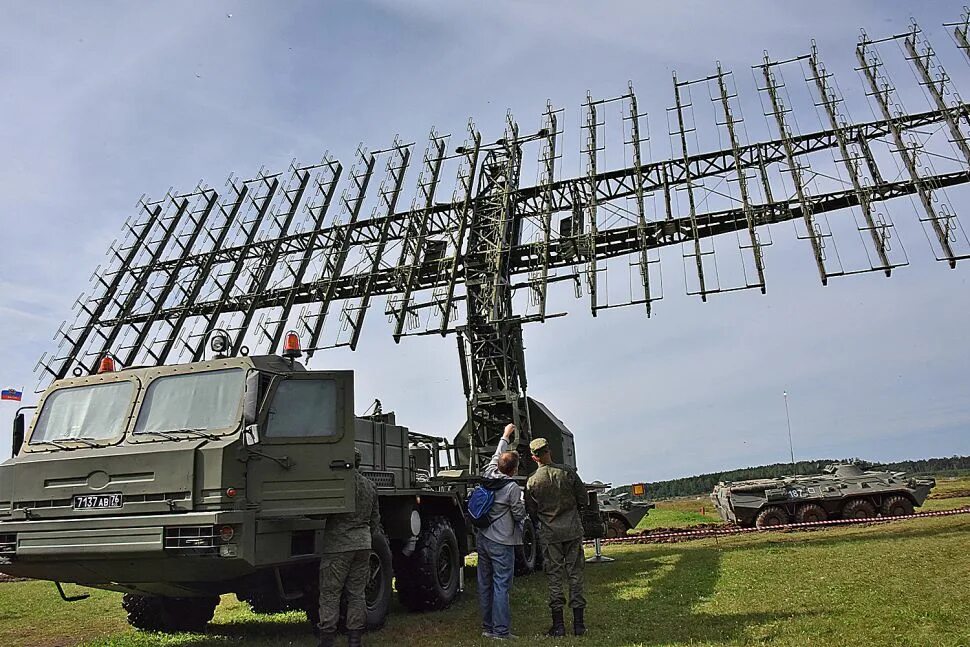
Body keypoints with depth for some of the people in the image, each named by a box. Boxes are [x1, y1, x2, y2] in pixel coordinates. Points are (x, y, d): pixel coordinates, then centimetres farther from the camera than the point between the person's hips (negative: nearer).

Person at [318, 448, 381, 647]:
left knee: (330, 593, 1)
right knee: (357, 593, 10)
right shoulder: (370, 486, 12)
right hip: (363, 544, 7)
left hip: (338, 545, -6)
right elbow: (375, 520, 19)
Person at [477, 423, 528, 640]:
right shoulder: (512, 487, -15)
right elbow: (520, 514, -10)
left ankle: (487, 627, 20)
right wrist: (524, 501, 9)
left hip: (483, 539, 7)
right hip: (501, 543, -7)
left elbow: (495, 457, 20)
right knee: (501, 586, -3)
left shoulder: (488, 476, 2)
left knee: (485, 584, 12)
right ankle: (501, 631, -2)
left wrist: (505, 436, 32)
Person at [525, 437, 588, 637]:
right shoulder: (568, 473, -6)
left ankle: (558, 625, 8)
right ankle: (579, 624, 12)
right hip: (573, 530, 1)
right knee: (575, 575, 7)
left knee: (554, 576, 7)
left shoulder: (532, 482, -6)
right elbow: (584, 500, 0)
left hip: (549, 534, -1)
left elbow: (531, 512, 3)